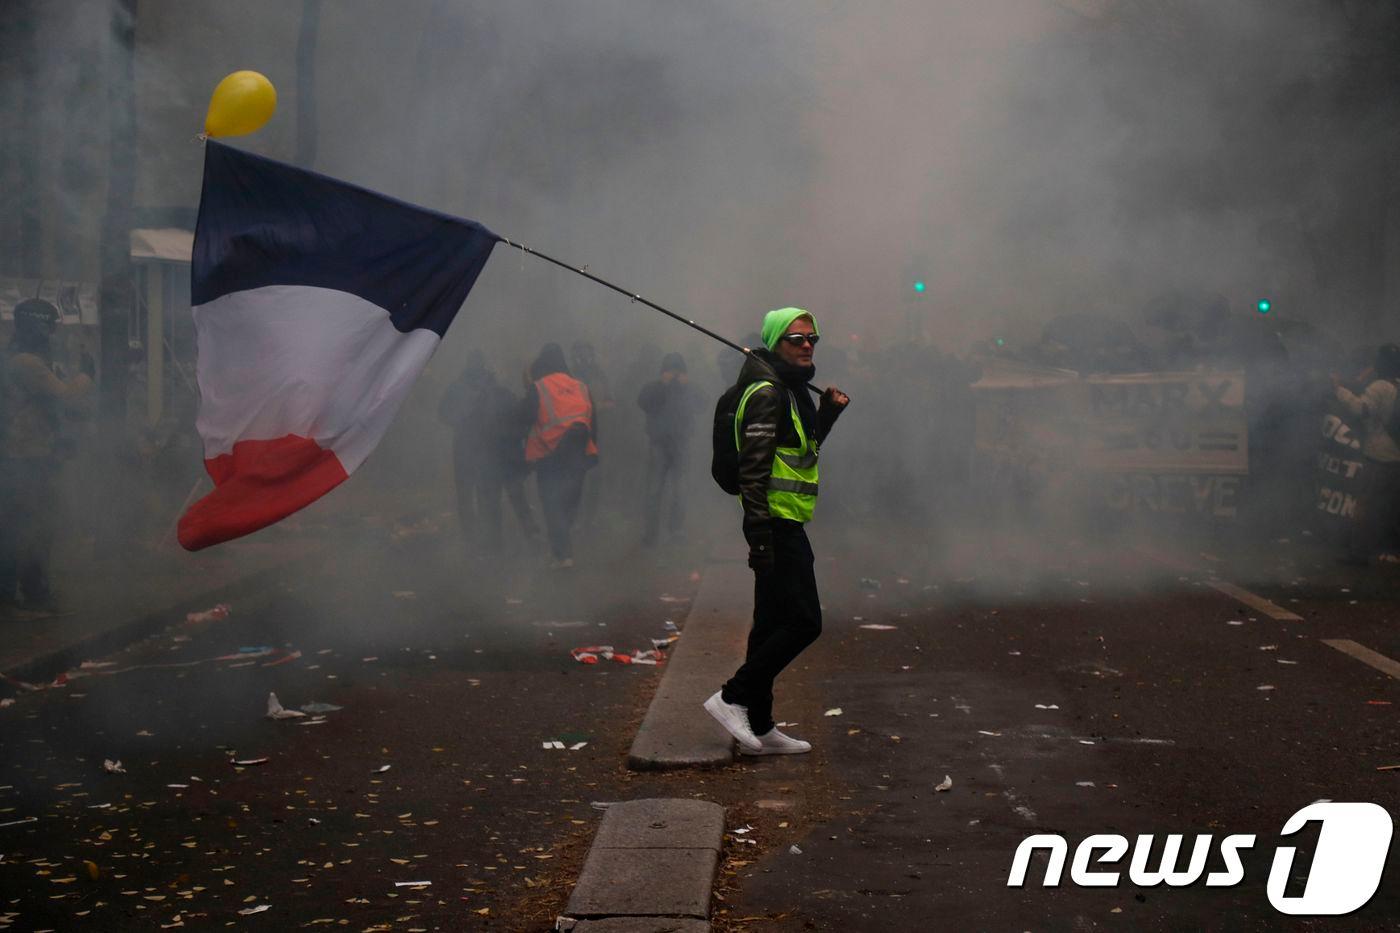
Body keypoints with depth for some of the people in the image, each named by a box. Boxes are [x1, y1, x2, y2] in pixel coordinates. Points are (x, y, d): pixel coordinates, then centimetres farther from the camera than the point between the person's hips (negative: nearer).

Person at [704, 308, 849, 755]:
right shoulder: (768, 391, -14)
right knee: (803, 621, -11)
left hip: (783, 526, 10)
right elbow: (753, 468, -21)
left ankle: (758, 727, 18)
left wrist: (828, 412, 17)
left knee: (773, 625, 12)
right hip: (776, 522, -10)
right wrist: (759, 534, -26)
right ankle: (732, 698, -6)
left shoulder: (791, 389, 18)